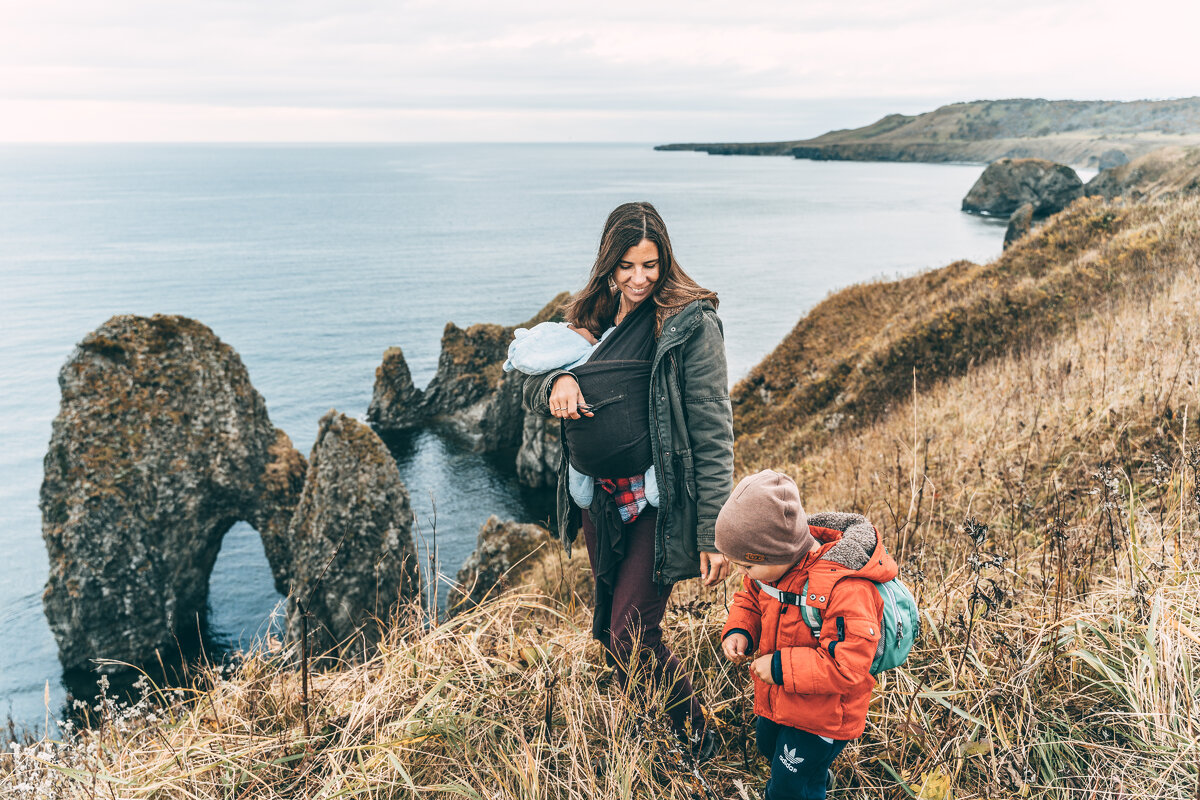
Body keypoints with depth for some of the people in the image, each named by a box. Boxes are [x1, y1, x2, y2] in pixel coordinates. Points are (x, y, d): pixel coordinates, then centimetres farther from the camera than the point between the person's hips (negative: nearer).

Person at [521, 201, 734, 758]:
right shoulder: (591, 317, 7)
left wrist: (714, 533, -19)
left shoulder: (690, 324, -12)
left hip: (658, 502, -7)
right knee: (609, 626, 18)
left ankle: (695, 741, 18)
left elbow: (712, 431, -15)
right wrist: (557, 381, -15)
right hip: (599, 500, 7)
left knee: (632, 637, -6)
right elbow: (530, 391, 11)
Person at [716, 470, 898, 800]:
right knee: (769, 746, 32)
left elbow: (848, 663, -36)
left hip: (823, 715, -8)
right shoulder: (774, 562, -12)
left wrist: (781, 667, -32)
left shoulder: (846, 588, -36)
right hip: (776, 699, 8)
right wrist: (738, 631, -12)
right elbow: (749, 599, 8)